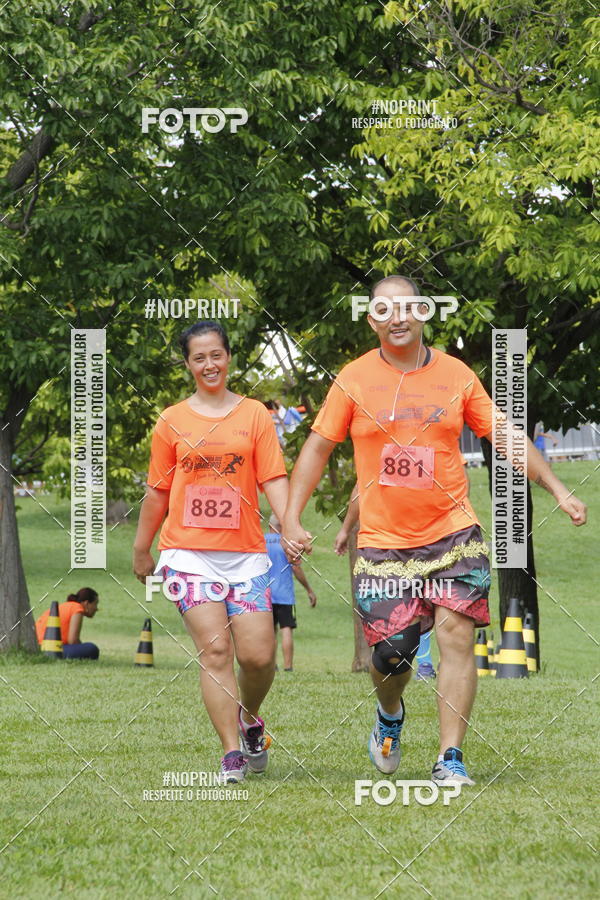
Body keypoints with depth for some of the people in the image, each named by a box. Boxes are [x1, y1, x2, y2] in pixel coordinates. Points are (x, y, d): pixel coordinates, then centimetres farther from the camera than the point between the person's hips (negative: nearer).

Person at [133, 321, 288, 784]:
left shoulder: (254, 414, 8)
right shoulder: (172, 421, 9)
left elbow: (273, 478, 1)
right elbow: (157, 491, 16)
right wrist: (141, 551, 20)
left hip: (245, 551, 0)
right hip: (188, 551, 0)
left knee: (258, 655, -6)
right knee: (215, 650, -12)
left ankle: (250, 719, 26)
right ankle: (231, 754, -9)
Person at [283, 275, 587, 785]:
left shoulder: (457, 376, 3)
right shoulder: (354, 380, 1)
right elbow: (318, 448, 7)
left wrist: (558, 490, 4)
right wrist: (292, 519, -1)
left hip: (453, 534, 0)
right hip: (383, 543, 0)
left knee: (456, 636, -12)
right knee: (390, 653, -2)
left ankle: (451, 758, -6)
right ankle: (390, 716, 34)